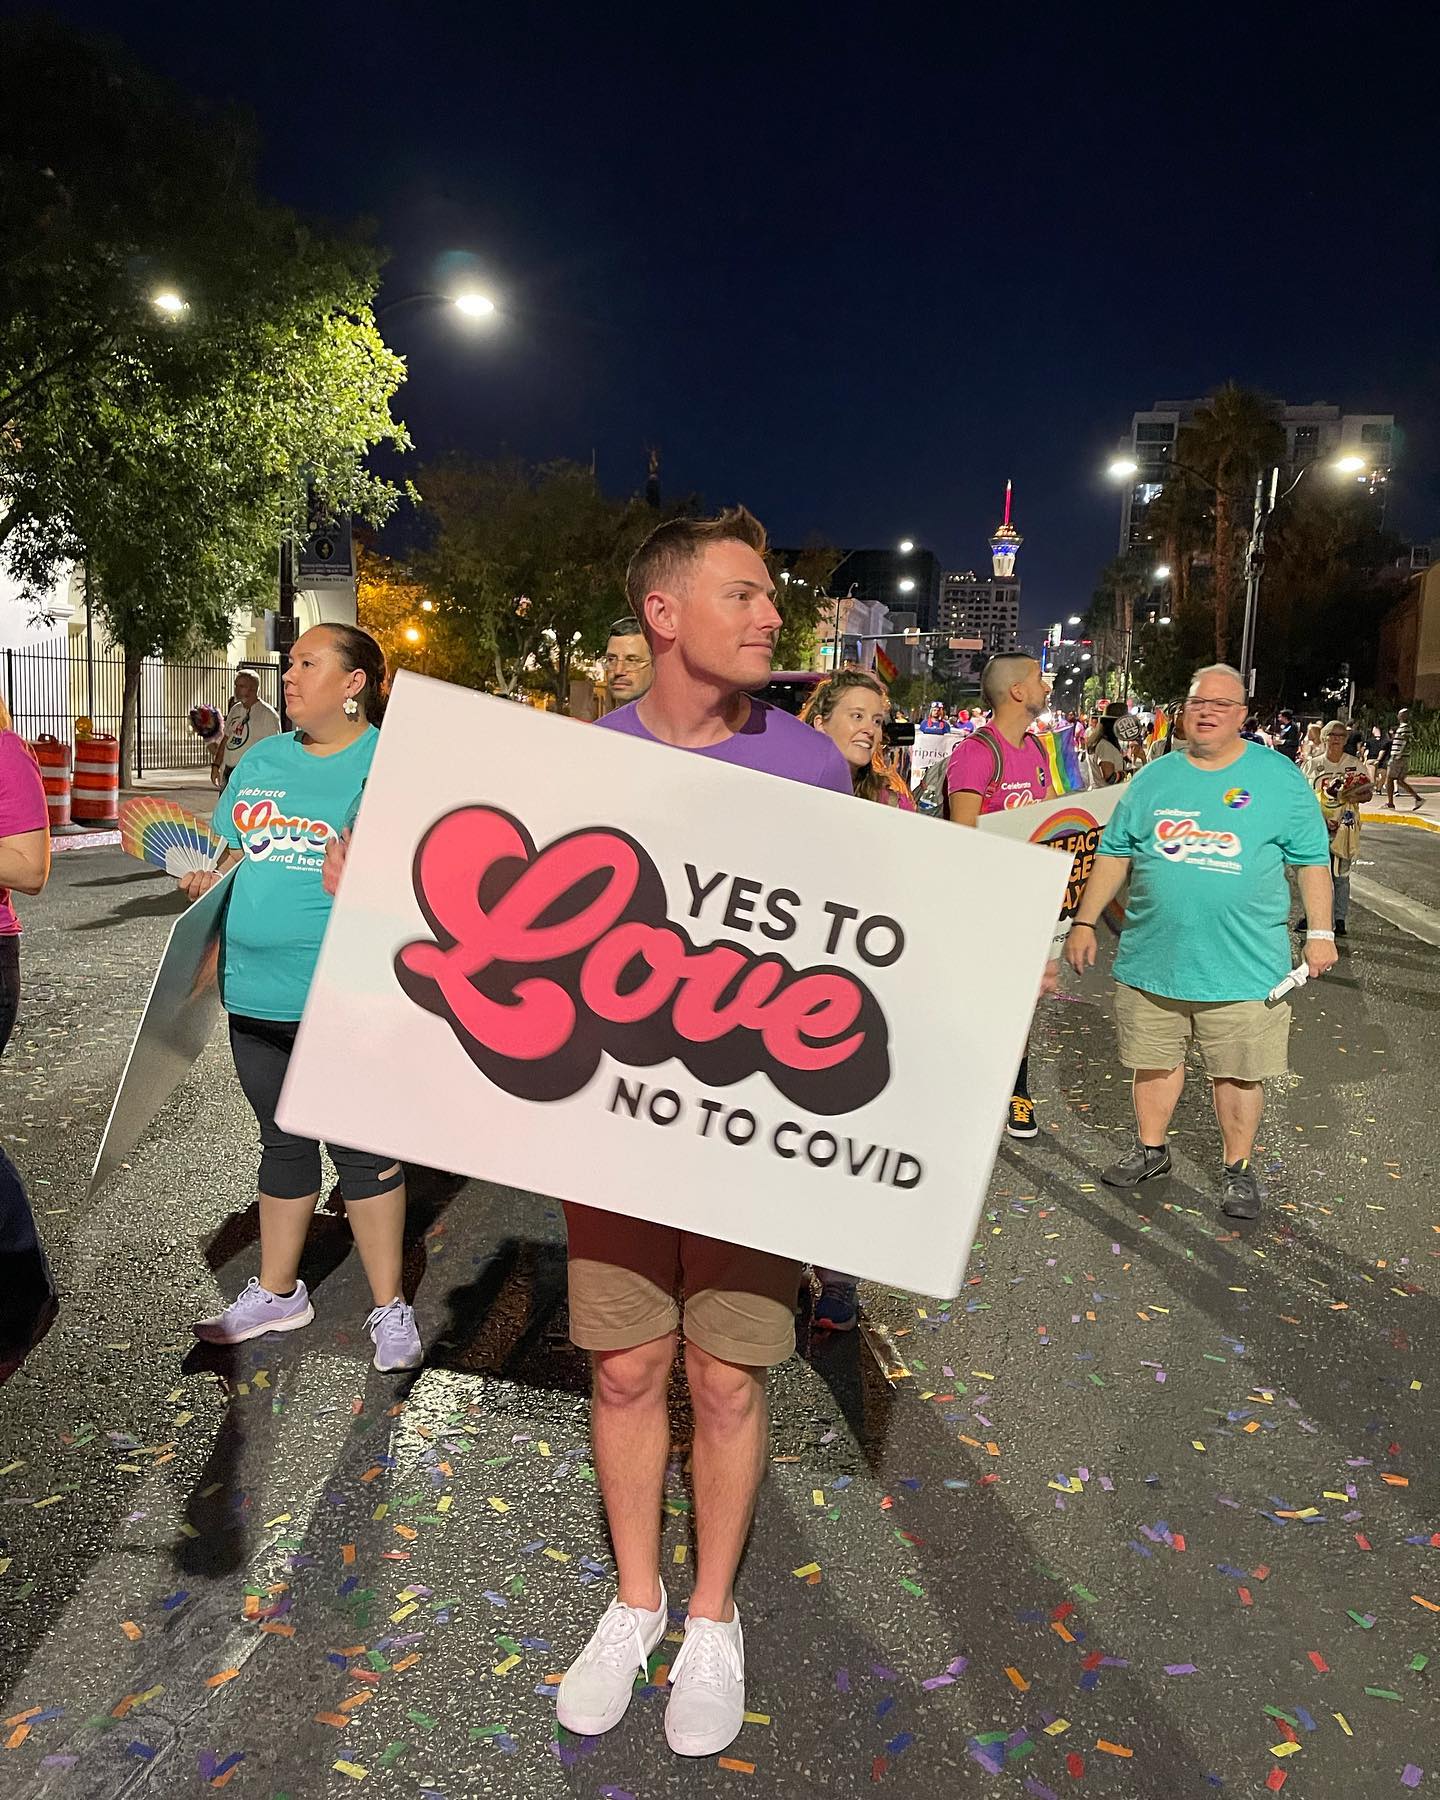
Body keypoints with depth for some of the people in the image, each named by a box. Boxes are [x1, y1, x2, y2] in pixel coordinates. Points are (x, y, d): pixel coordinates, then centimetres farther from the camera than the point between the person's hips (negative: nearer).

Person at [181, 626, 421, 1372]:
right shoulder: (261, 760, 12)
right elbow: (240, 852, 20)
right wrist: (212, 880, 0)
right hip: (257, 990, 6)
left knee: (363, 1150, 4)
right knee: (282, 1142, 19)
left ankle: (390, 1309, 19)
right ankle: (276, 1293, 36)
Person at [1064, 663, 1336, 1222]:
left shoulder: (1280, 778, 2)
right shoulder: (1154, 778, 8)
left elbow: (1312, 860, 4)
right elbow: (1114, 855, 10)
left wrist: (1320, 933, -1)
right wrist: (1084, 923, 6)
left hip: (1242, 966, -2)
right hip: (1152, 958, 3)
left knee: (1237, 1071, 5)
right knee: (1154, 1059, 13)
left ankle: (1239, 1169, 22)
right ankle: (1150, 1149, 32)